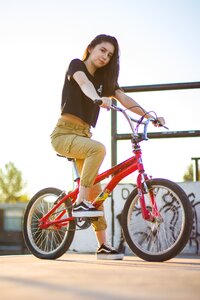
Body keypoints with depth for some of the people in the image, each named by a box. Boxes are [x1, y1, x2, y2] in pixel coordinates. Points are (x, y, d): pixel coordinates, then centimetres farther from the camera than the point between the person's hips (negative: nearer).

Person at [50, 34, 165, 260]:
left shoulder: (105, 78, 13)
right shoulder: (76, 65, -3)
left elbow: (124, 99, 0)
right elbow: (83, 83, -26)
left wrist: (150, 116, -16)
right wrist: (97, 98, -48)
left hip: (83, 135, 7)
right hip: (64, 133, -7)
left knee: (95, 191, 2)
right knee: (98, 148, -35)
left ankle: (103, 246, 5)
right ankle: (80, 203, -29)